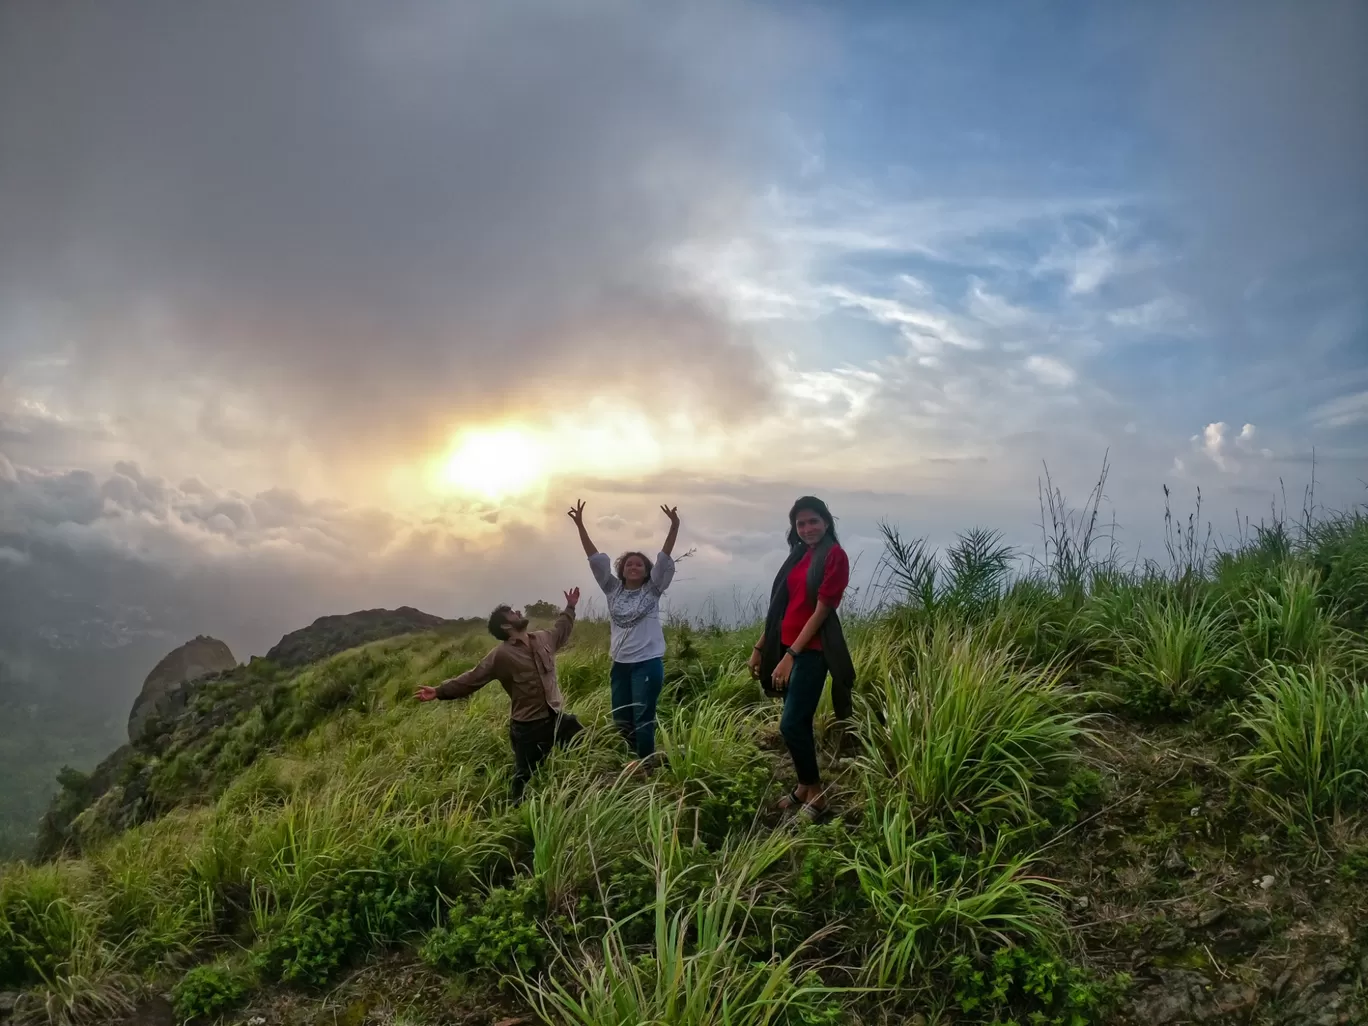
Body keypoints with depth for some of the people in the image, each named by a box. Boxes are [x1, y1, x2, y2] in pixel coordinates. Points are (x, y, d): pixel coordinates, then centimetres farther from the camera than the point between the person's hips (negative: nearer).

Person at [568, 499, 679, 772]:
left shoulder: (653, 589, -1)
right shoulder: (613, 589, 7)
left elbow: (664, 559, -11)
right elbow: (596, 559, 2)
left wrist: (674, 527, -23)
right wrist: (580, 526, -4)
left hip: (648, 663, -4)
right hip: (620, 663, 5)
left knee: (643, 717, -2)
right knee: (621, 718, 11)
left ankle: (644, 763, 14)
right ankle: (644, 756, 33)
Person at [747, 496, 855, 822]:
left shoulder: (835, 556, -10)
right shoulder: (799, 555, 13)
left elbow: (821, 611, -15)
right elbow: (781, 607, 16)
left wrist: (791, 655, -19)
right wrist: (760, 646, 14)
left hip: (812, 650, -7)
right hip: (788, 647, 7)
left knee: (792, 723, -8)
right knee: (799, 721, 13)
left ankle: (816, 796, 6)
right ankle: (804, 786, 26)